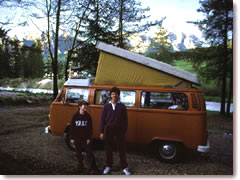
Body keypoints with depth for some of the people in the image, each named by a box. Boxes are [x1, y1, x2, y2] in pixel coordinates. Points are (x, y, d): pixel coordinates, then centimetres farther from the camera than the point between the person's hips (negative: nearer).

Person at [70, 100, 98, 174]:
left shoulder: (88, 116, -3)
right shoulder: (75, 116, -4)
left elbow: (90, 128, -2)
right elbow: (72, 127, 0)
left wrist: (89, 138, -7)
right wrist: (72, 138, -2)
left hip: (86, 139, -1)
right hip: (77, 139, 1)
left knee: (89, 153, 2)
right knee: (78, 154, 12)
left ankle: (90, 167, 15)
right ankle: (80, 167, 28)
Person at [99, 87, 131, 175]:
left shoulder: (122, 106, 0)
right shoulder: (106, 106, 1)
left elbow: (125, 120, 3)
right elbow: (102, 119, 2)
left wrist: (124, 131, -1)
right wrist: (101, 132, -3)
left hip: (120, 130, -1)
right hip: (109, 130, 1)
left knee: (122, 148, 5)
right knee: (108, 148, 9)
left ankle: (124, 167, 17)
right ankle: (109, 166, 26)